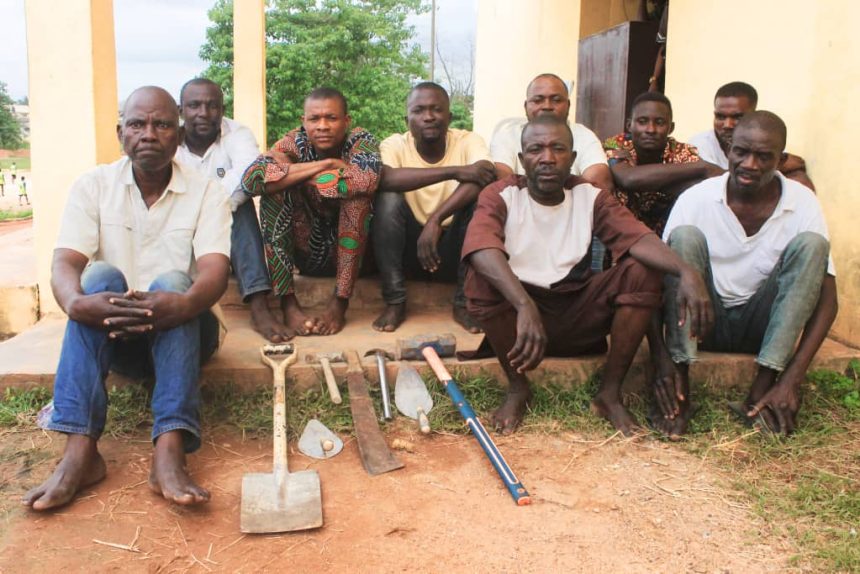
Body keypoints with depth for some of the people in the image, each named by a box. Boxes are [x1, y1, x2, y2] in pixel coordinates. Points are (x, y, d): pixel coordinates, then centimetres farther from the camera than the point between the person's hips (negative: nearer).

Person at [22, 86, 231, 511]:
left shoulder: (205, 192, -5)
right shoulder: (93, 186, -1)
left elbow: (215, 268, -21)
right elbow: (64, 263, -14)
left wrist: (183, 304, -45)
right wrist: (76, 303, -39)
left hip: (181, 330, -1)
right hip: (111, 333, 1)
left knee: (172, 281, -31)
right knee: (101, 276, -28)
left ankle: (170, 451, -47)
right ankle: (80, 448, -39)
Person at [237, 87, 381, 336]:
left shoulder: (361, 140, -13)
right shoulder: (295, 142, -11)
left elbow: (366, 180, -37)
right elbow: (250, 180, -30)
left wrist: (292, 171, -26)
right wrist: (325, 165, -28)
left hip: (352, 251, -1)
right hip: (307, 253, 1)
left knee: (356, 191, -28)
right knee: (274, 188, -22)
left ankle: (340, 303, -26)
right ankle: (288, 303, -25)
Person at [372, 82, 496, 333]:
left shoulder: (469, 141, -8)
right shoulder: (395, 145, -9)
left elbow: (483, 179, -29)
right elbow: (383, 178, -32)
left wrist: (435, 220, -41)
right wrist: (454, 171, -37)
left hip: (454, 250, 0)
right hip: (410, 247, 0)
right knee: (388, 197, -25)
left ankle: (464, 303, -17)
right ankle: (395, 303, -18)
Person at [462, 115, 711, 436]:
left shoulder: (590, 197, -1)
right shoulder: (500, 196, -10)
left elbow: (637, 237, -18)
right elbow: (481, 248, -31)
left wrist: (686, 271, -39)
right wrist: (525, 305, -49)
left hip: (579, 310, 3)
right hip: (517, 309, -2)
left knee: (645, 270, -18)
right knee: (482, 278, -31)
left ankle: (610, 392, -11)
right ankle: (517, 389, -12)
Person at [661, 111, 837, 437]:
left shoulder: (802, 203, -9)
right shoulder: (696, 199, -12)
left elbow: (827, 299, -13)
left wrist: (791, 381, -26)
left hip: (760, 328, 1)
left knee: (811, 243, -21)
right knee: (686, 235, -25)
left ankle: (761, 390, -26)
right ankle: (681, 383, -29)